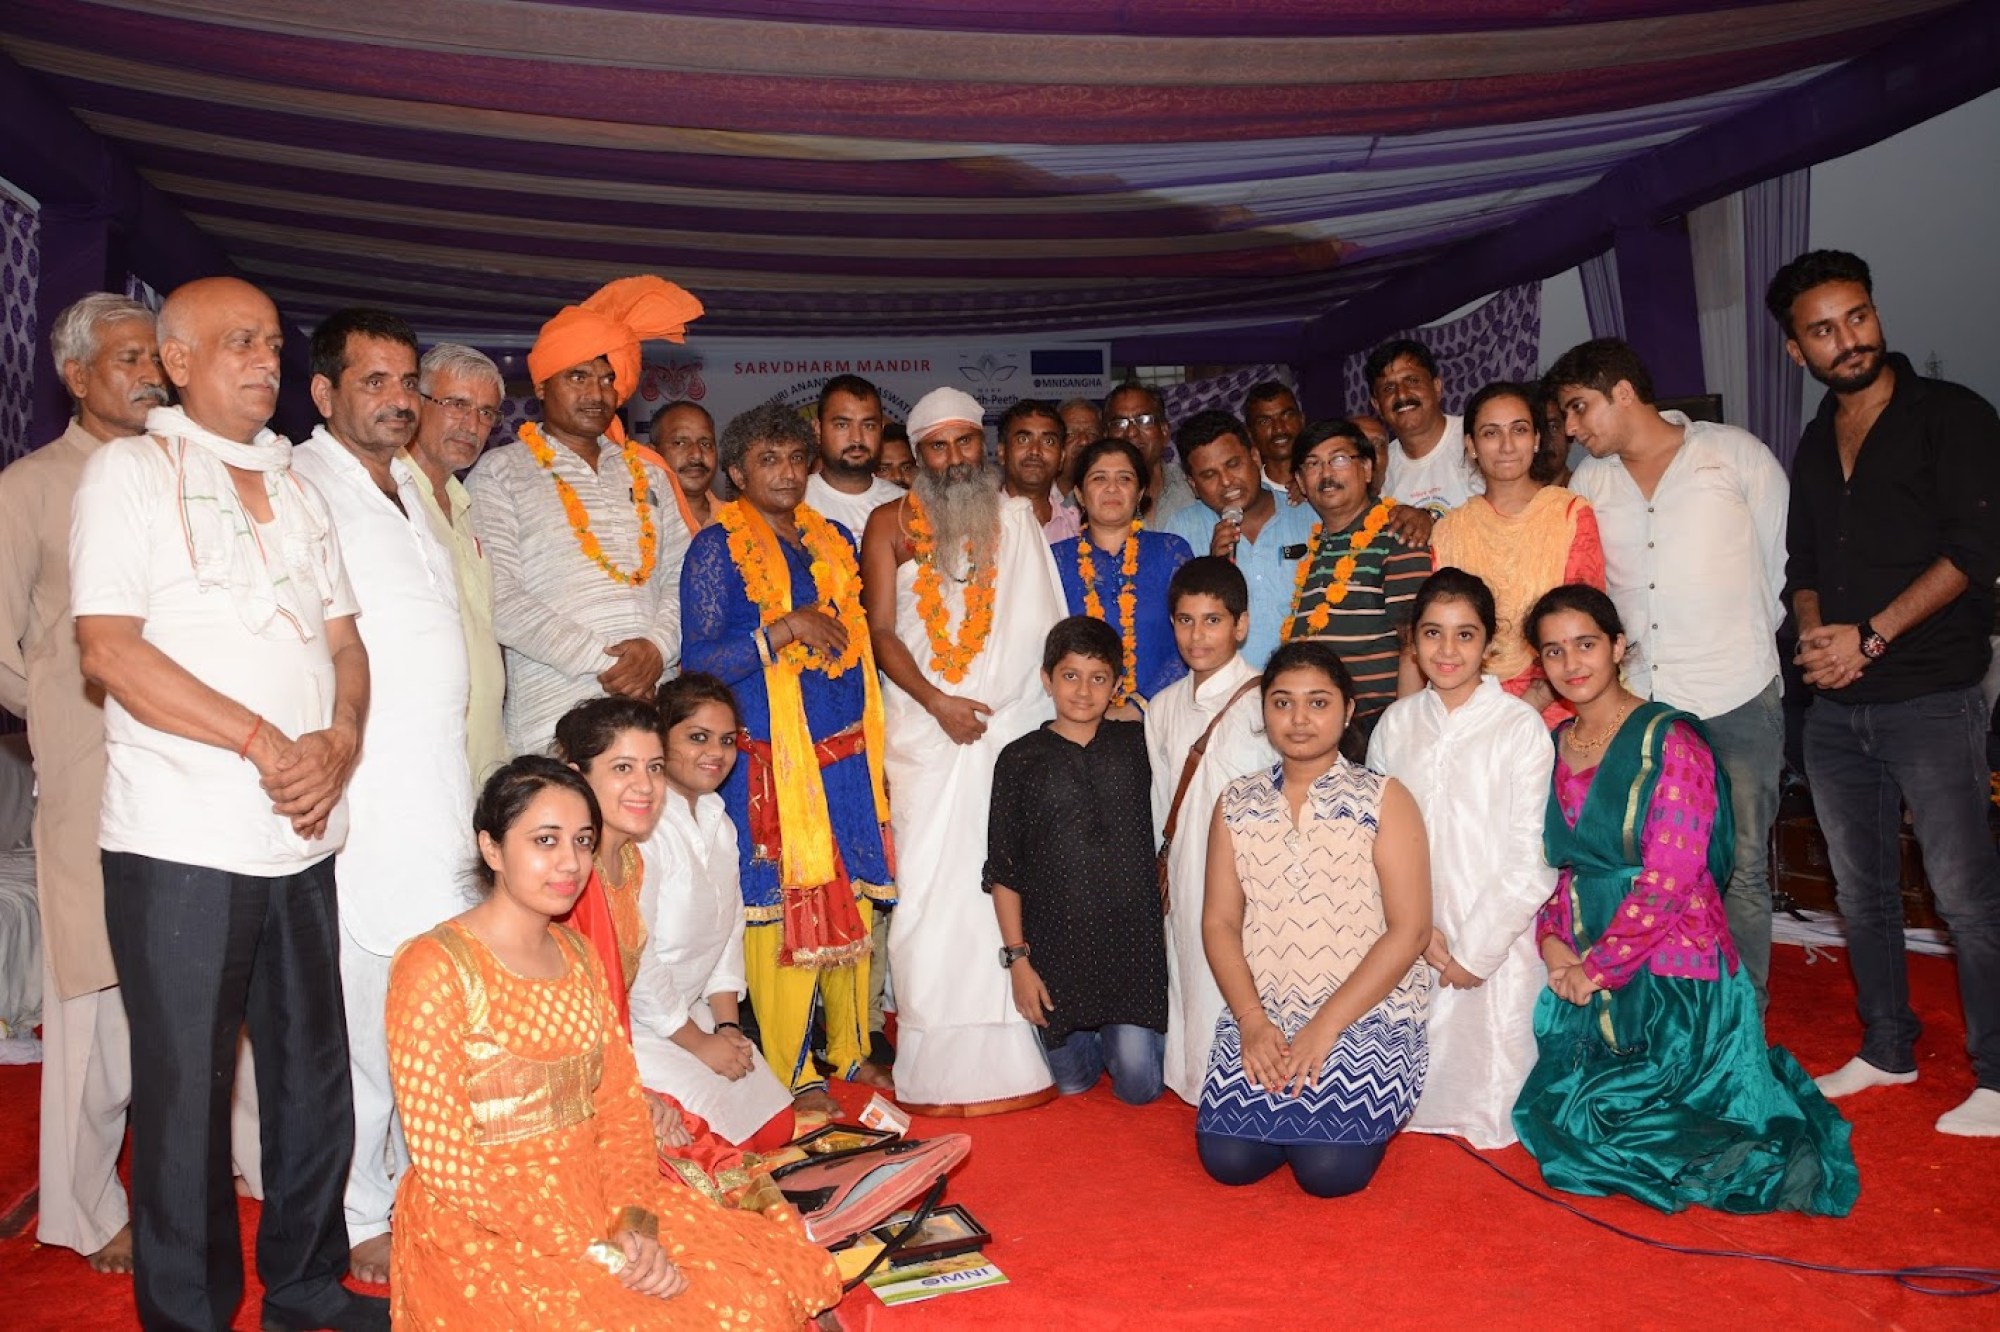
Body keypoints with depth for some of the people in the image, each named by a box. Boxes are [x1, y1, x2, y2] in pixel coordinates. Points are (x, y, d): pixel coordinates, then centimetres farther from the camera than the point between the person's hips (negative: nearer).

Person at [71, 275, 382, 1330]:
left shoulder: (295, 488, 17)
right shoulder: (131, 470, -1)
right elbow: (109, 648, -12)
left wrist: (339, 741, -6)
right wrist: (264, 744, -15)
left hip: (303, 836, 6)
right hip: (181, 841, -5)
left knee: (314, 1070, 12)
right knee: (185, 1087, 4)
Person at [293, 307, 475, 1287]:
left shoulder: (417, 490, 19)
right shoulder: (297, 489, -6)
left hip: (445, 787, 7)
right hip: (359, 796, -7)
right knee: (359, 1004, -1)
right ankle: (357, 1218, 14)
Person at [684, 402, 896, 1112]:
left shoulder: (834, 541, 13)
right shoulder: (716, 549, -4)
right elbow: (700, 660, -11)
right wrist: (786, 630, -19)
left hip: (847, 756, 6)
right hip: (769, 760, -6)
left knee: (854, 904, 10)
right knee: (781, 909, -2)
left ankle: (851, 1050, 27)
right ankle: (791, 1073, 12)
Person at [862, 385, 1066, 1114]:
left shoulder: (1020, 517, 12)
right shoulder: (892, 525, 9)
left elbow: (1048, 619, 10)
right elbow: (882, 631, 2)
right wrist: (937, 701, -10)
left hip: (1017, 727, 1)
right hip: (928, 733, 0)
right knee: (933, 887, -2)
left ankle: (1014, 1055, 7)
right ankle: (941, 1063, 5)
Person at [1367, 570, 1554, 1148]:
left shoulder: (1521, 727, -7)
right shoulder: (1396, 722, 5)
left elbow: (1530, 860, -9)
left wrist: (1476, 949, -10)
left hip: (1498, 944, -3)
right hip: (1411, 945, 3)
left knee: (1490, 1089, 0)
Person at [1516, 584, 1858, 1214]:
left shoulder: (1669, 741, -10)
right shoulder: (1550, 747, 9)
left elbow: (1668, 882, -16)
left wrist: (1596, 968, -13)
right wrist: (1552, 943, -6)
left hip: (1668, 974, -6)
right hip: (1579, 973, 6)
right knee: (1560, 1120, 5)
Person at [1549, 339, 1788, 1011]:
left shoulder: (1735, 453, 0)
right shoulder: (1589, 481, 9)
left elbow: (1782, 558, 8)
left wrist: (1744, 635, 11)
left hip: (1736, 701, -3)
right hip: (1639, 701, 3)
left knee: (1741, 867, 4)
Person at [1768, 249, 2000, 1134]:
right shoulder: (1814, 446, 15)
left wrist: (1870, 637, -15)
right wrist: (1813, 634, -2)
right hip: (1833, 707, 6)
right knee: (1862, 890, 13)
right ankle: (1887, 1049, 27)